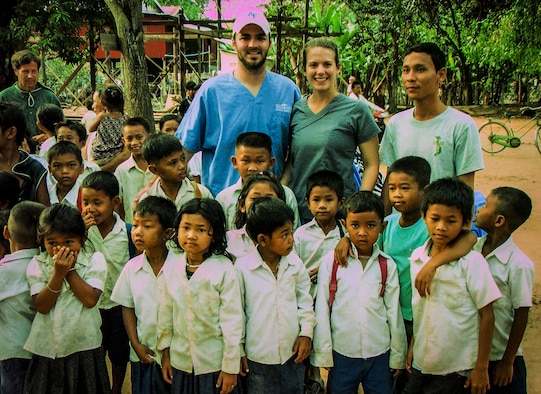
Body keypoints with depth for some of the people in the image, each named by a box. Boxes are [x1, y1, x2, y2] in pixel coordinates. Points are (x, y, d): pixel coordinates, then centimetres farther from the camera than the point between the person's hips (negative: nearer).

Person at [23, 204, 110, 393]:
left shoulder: (94, 260, -5)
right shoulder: (38, 264, -1)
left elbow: (90, 299, -17)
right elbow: (41, 306, -11)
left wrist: (70, 270, -15)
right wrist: (59, 273, -19)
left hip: (84, 346, -1)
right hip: (47, 348, 1)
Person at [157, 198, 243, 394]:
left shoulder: (224, 270, -16)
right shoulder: (174, 269, -2)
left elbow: (233, 320, -13)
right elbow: (166, 313, 7)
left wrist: (230, 368, -10)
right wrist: (165, 353, 11)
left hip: (214, 364, -4)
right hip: (181, 362, 4)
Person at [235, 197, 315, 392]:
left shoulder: (295, 264, -4)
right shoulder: (242, 268, -13)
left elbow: (305, 300, 9)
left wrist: (306, 333, 1)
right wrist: (238, 350, -1)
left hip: (292, 353, 3)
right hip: (258, 356, -3)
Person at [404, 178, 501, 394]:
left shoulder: (472, 262, -16)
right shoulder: (417, 257, -1)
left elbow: (487, 315, -11)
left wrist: (481, 368, -8)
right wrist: (412, 346, 13)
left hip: (456, 368, -4)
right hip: (421, 361, 4)